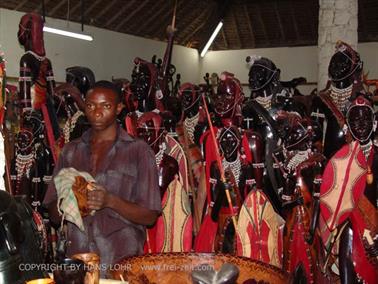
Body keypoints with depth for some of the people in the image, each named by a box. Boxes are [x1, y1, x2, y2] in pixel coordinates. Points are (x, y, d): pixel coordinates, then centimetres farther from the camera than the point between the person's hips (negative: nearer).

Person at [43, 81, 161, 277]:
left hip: (123, 261, -3)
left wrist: (111, 201, -19)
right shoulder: (71, 152, 9)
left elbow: (149, 216, -4)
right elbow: (54, 215, 10)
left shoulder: (138, 151, -2)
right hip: (77, 258, 3)